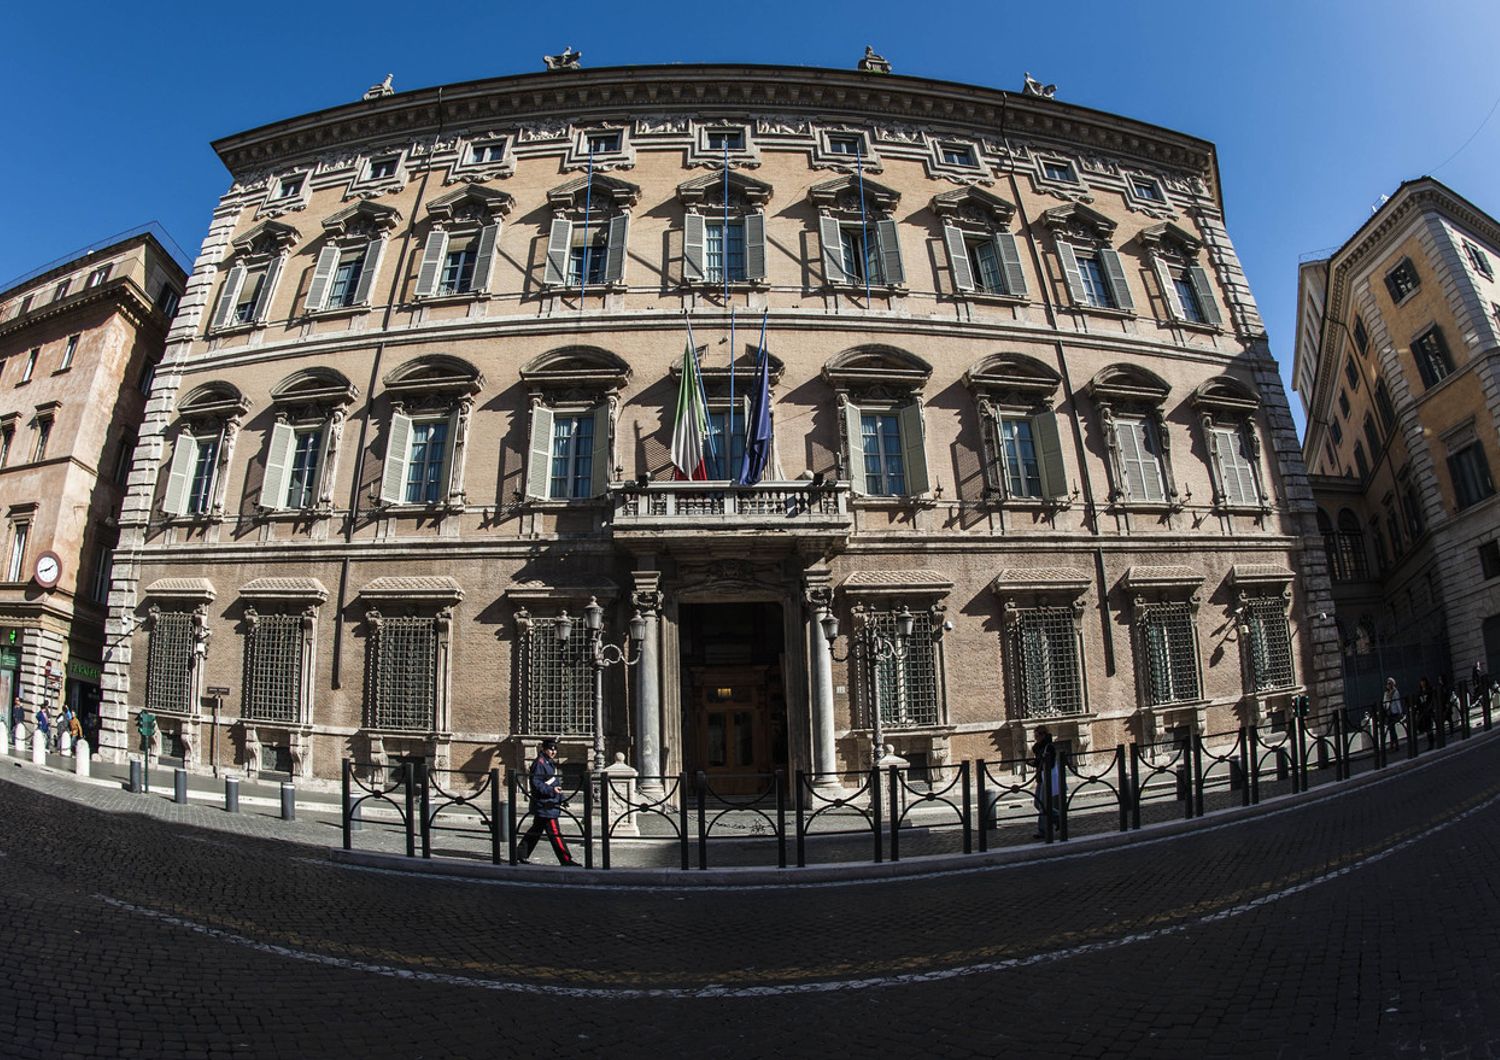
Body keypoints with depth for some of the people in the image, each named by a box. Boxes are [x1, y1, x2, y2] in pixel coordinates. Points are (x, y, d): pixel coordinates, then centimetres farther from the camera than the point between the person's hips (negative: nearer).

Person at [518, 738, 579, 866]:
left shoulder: (551, 763, 16)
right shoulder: (539, 763, -14)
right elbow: (536, 784, -19)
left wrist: (562, 797, 15)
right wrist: (552, 790, -27)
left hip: (551, 805, 10)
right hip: (544, 806, -10)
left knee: (536, 831, 17)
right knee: (555, 834, -6)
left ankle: (522, 855, 27)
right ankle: (566, 860, -4)